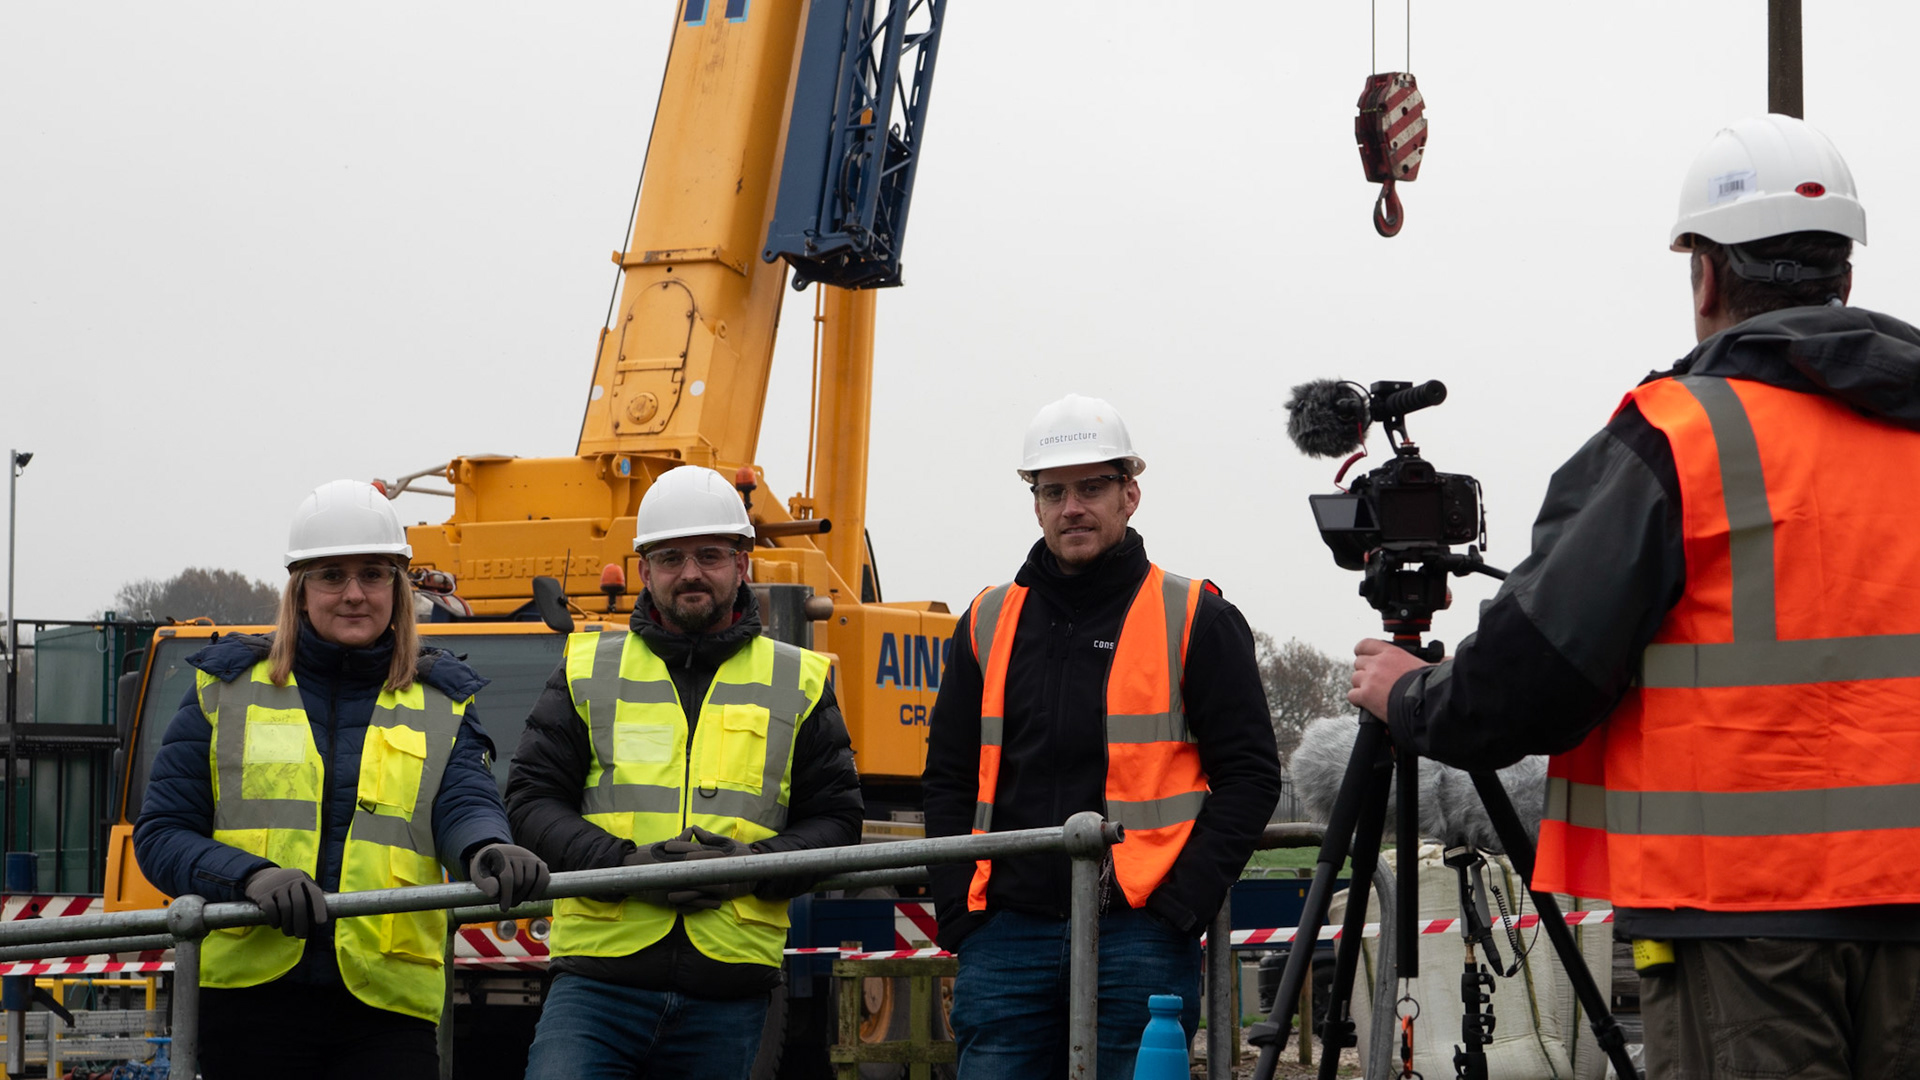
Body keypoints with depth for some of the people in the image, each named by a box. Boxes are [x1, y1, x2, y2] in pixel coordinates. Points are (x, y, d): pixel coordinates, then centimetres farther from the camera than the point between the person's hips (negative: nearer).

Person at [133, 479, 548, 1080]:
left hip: (385, 1008, 0)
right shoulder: (227, 689, 11)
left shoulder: (439, 705, 15)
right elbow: (161, 833, 6)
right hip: (250, 996, 0)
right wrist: (252, 877, -14)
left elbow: (465, 805, -3)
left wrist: (487, 851, -28)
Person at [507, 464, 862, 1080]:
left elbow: (836, 821, 9)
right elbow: (531, 801, 5)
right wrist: (625, 865, -12)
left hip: (728, 989, 1)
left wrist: (751, 865, -10)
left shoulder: (797, 684, 12)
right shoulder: (589, 672, 10)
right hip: (600, 973, -1)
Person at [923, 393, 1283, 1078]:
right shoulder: (989, 624, 14)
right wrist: (960, 916, 4)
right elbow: (949, 779, 17)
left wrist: (1180, 907, -9)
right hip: (1005, 938, 3)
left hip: (1139, 938, -3)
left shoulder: (1195, 622, 4)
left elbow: (1249, 776, 0)